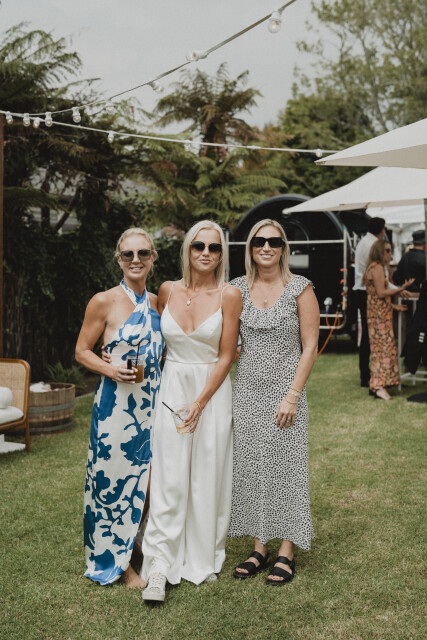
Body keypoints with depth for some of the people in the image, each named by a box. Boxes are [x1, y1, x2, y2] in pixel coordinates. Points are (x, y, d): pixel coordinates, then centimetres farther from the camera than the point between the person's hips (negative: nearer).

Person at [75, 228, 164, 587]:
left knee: (151, 480, 9)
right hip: (116, 405, -5)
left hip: (153, 402, 5)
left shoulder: (157, 302, 9)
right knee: (116, 480, 2)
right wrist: (110, 369, -19)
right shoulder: (104, 302, -6)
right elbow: (82, 351, -1)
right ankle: (118, 562, 19)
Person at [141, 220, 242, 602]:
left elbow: (226, 356, -6)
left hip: (213, 391, -1)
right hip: (172, 388, 2)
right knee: (169, 478, -2)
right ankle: (159, 567, 3)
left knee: (208, 477, 6)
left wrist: (200, 402, -11)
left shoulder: (229, 295, -6)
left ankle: (204, 559, 22)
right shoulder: (168, 291, 3)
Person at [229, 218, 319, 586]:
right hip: (246, 390, 4)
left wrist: (293, 395, -13)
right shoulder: (238, 289, 5)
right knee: (250, 467, 8)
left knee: (285, 466, 2)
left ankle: (287, 553, 15)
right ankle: (259, 549, 22)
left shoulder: (300, 288, -5)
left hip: (285, 389, -4)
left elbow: (310, 346, -7)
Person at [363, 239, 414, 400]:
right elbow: (381, 293, -18)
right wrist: (401, 289, -18)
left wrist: (393, 306, 20)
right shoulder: (377, 267, -12)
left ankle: (376, 384, 11)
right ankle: (379, 385, -13)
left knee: (379, 346, 9)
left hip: (377, 312, 10)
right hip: (380, 313, -10)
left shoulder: (374, 267, 19)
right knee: (384, 346, -11)